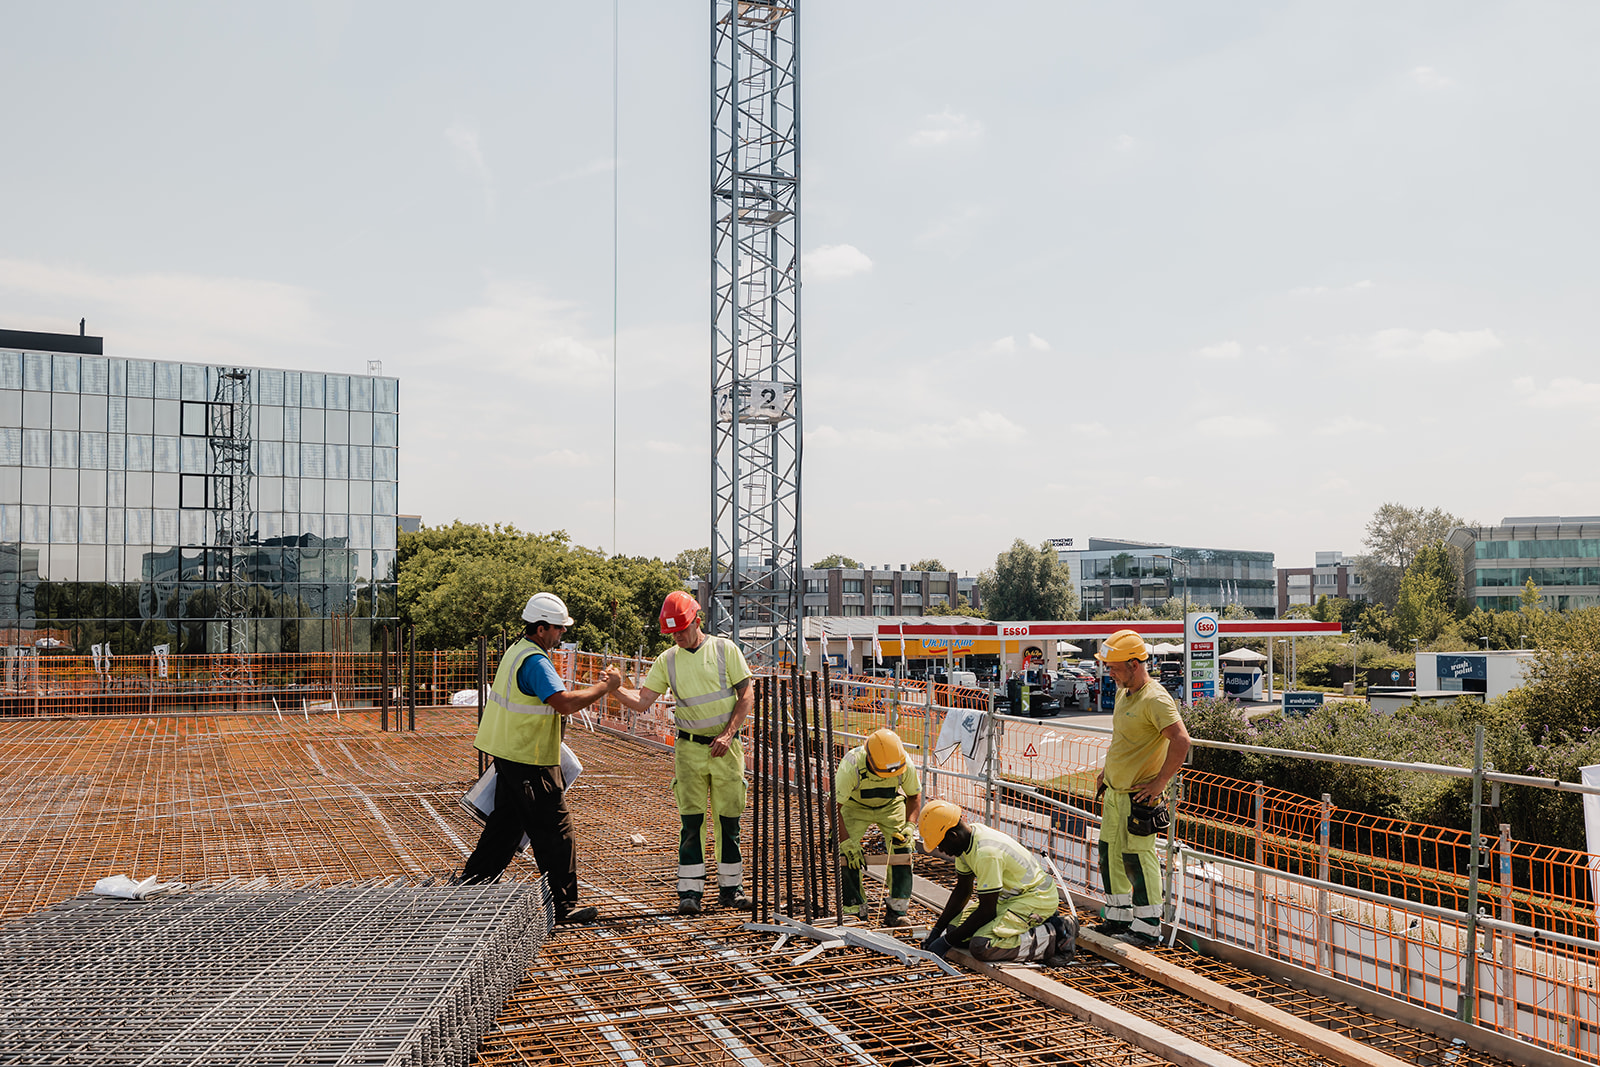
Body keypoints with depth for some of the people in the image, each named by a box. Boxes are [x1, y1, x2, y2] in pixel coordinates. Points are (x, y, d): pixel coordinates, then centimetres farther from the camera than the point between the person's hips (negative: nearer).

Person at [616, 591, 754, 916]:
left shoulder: (724, 649, -2)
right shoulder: (667, 660, 3)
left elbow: (747, 696, -3)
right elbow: (642, 701, -1)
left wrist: (727, 734, -12)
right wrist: (614, 689, -20)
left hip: (726, 746, -1)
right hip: (689, 748, 1)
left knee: (728, 820, 5)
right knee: (691, 821, -4)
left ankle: (730, 887, 16)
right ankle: (690, 891, 0)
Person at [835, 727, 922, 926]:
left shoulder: (906, 765, -30)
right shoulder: (851, 766, -40)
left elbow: (914, 795, -8)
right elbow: (833, 807, -29)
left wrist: (909, 825, -21)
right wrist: (846, 842, -31)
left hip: (891, 804, 2)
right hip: (855, 805, -2)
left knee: (901, 848, -14)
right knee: (847, 853, -16)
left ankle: (896, 910, -6)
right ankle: (854, 911, -3)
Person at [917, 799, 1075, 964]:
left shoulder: (986, 853, -30)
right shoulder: (966, 841, 0)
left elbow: (987, 910, -24)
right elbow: (963, 891, 12)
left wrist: (948, 941, -17)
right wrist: (937, 929, 8)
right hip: (1010, 898, 11)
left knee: (980, 947, -27)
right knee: (954, 927, 3)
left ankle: (1054, 937, -12)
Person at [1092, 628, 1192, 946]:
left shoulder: (1155, 699, -19)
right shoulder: (1124, 693, 11)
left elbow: (1181, 741, -28)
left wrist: (1159, 783, -24)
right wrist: (1107, 770, 21)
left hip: (1139, 797, -9)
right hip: (1114, 792, 10)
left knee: (1138, 859, -3)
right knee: (1110, 853, 16)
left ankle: (1147, 928, 7)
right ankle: (1119, 917, 28)